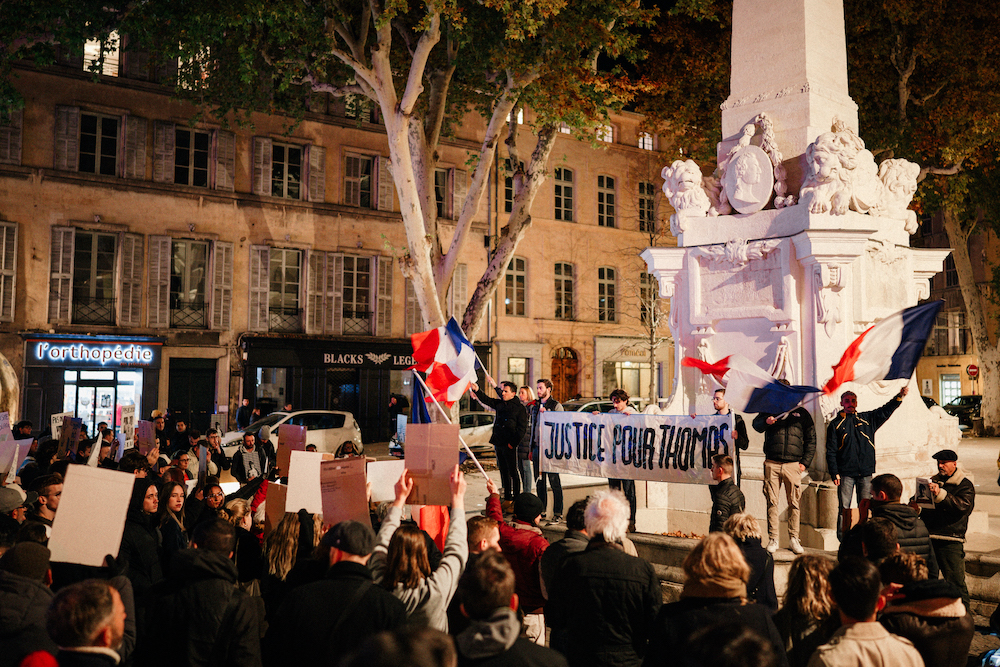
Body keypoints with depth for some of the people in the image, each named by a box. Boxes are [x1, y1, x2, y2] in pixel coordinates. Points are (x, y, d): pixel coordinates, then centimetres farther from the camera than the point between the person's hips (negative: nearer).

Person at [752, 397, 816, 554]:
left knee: (794, 503, 1)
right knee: (772, 502, -1)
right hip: (772, 464, 0)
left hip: (793, 465, 0)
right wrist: (766, 421, -27)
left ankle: (793, 538, 10)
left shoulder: (801, 413, 13)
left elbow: (811, 439, 14)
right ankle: (773, 539, 5)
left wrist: (805, 462, 4)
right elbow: (756, 424, -4)